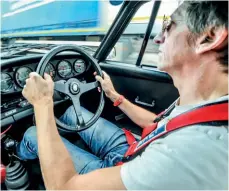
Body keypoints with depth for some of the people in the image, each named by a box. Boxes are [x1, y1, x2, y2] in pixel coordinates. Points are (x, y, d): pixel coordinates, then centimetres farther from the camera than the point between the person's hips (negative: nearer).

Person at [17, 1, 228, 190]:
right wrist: (114, 95, 10)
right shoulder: (208, 104, -16)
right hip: (132, 154, 6)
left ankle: (18, 157, 41)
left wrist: (43, 103, -26)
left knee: (33, 134, 3)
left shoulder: (199, 148, -43)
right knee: (73, 111, 12)